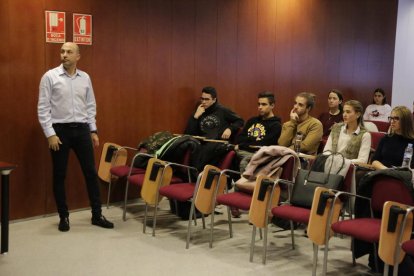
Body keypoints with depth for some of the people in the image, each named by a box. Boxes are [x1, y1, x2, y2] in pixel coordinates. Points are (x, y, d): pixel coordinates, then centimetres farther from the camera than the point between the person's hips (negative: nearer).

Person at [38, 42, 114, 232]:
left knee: (91, 172, 5)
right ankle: (63, 217, 18)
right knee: (59, 175, 5)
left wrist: (93, 131, 7)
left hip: (81, 129, 3)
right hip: (60, 130, -3)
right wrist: (50, 134, -12)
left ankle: (97, 215, 15)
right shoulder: (50, 77, -5)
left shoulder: (85, 78, 6)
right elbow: (43, 108, -7)